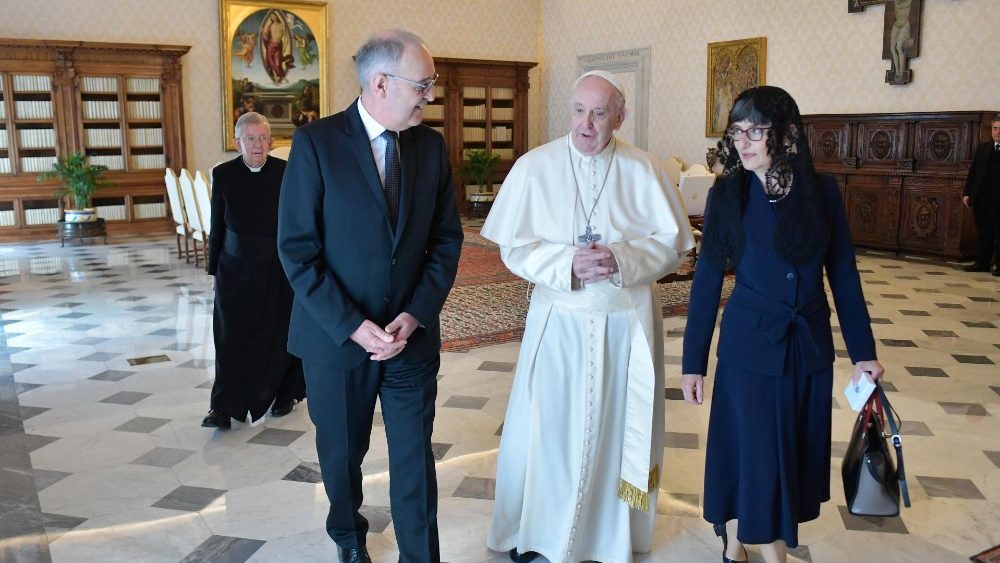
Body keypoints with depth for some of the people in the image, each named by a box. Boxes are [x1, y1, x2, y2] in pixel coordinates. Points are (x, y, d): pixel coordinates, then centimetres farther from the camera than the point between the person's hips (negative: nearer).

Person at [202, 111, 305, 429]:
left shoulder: (286, 173, -5)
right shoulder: (223, 175, -1)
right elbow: (217, 226, 5)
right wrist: (214, 269, 6)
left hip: (279, 270, -1)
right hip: (236, 271, 1)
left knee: (280, 335, 8)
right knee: (231, 337, -1)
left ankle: (285, 395, 26)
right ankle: (224, 408, 4)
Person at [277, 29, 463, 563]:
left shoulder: (431, 145, 1)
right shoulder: (315, 142, -11)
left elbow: (446, 238, 2)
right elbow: (297, 249, -13)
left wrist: (417, 314, -10)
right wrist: (352, 326, -18)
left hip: (411, 335, 2)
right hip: (336, 336, -1)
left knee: (415, 460, 5)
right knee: (341, 453, 18)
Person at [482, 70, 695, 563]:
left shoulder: (643, 170, -2)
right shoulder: (535, 167, -4)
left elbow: (672, 244, -3)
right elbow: (515, 247, -5)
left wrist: (620, 259, -20)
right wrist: (568, 264, -20)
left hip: (627, 323, 1)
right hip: (557, 321, 0)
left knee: (619, 428, 11)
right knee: (547, 426, 8)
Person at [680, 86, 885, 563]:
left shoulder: (822, 191, -3)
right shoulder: (727, 193, -7)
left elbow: (843, 274, 3)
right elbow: (707, 279, -5)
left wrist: (862, 351, 3)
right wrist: (693, 362, -4)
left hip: (810, 346, 3)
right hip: (749, 345, -3)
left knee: (797, 453, 14)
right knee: (751, 453, 4)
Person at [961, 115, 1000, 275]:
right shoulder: (982, 148, 13)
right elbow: (973, 171, 12)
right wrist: (967, 193, 4)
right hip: (981, 199, 4)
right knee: (984, 233, 10)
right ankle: (983, 263, 16)